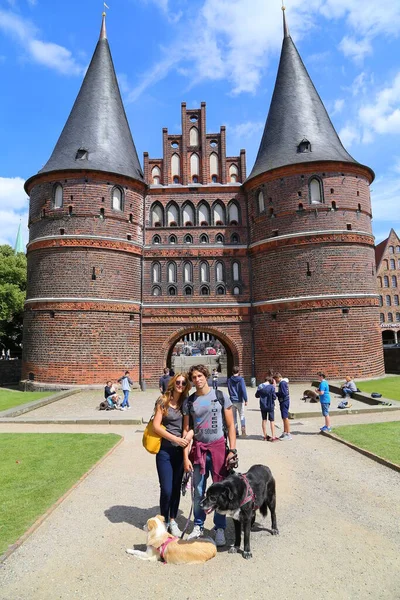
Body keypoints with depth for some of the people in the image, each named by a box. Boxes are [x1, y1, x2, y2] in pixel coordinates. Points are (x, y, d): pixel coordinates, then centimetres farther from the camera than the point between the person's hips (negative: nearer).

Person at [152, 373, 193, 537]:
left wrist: (191, 432, -14)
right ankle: (164, 522, 23)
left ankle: (173, 521, 32)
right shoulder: (163, 401, -6)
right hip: (165, 451, -3)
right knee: (166, 490, 0)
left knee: (176, 488, 13)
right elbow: (156, 426, -10)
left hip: (180, 451, 3)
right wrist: (175, 439, -15)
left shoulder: (186, 402, 3)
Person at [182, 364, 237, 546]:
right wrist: (186, 457, 0)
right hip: (198, 449, 2)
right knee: (198, 492, 11)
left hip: (218, 447, -2)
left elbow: (230, 426, 0)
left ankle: (220, 529, 22)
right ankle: (198, 526, 30)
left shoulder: (220, 396, -2)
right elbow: (186, 430, 4)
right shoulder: (189, 402, 3)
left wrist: (232, 450, -8)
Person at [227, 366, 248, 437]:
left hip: (232, 401, 3)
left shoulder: (229, 380, 2)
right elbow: (243, 390, -14)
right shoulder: (241, 379, -9)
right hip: (240, 400, -3)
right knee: (242, 416, 6)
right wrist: (245, 400, -10)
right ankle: (243, 428, -12)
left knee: (234, 416, 12)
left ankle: (236, 431, 14)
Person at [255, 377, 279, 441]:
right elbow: (274, 397, -13)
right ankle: (273, 437, 9)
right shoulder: (271, 387, -17)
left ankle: (265, 436, 21)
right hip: (270, 406, -4)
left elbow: (257, 395, 6)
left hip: (262, 406, 4)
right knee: (272, 421, 7)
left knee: (264, 420, 14)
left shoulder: (260, 386, -4)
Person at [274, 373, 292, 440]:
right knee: (284, 418, 16)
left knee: (285, 418, -7)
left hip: (284, 402, -11)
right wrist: (277, 393, 7)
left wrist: (275, 394, -11)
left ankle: (288, 434, -3)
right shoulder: (284, 382, 15)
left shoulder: (282, 383, -16)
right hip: (284, 402, 11)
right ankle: (285, 433, 25)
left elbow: (283, 393, -22)